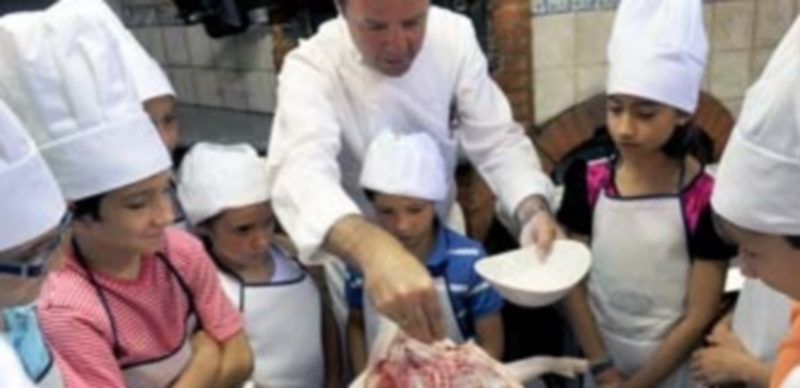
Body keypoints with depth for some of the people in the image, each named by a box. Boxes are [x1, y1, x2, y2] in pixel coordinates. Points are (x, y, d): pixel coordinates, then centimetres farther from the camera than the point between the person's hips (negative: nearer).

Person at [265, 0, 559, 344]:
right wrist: (372, 249, -67)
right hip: (359, 254, -3)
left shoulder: (453, 35, -17)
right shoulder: (311, 69, -29)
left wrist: (533, 210, -37)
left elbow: (496, 138, -17)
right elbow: (301, 170, -47)